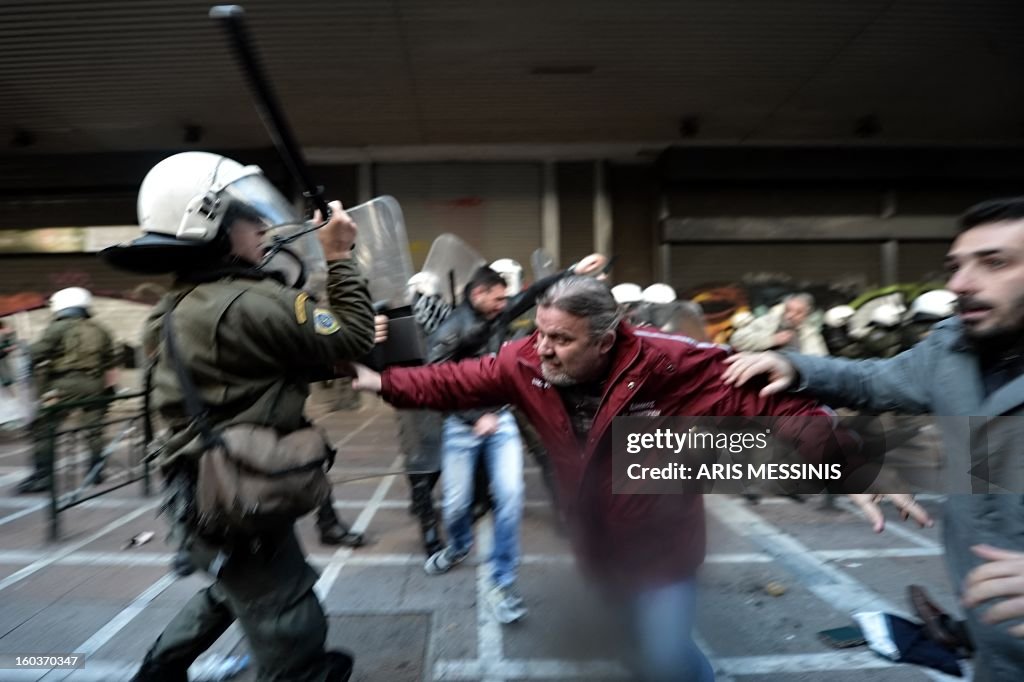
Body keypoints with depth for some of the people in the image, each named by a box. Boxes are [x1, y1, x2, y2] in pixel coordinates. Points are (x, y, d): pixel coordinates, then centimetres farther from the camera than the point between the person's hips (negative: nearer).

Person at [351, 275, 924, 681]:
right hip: (595, 542, 5)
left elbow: (769, 401, -31)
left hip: (660, 544, -4)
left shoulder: (669, 364, -31)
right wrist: (384, 382, -14)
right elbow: (459, 382, -10)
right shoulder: (528, 363, -19)